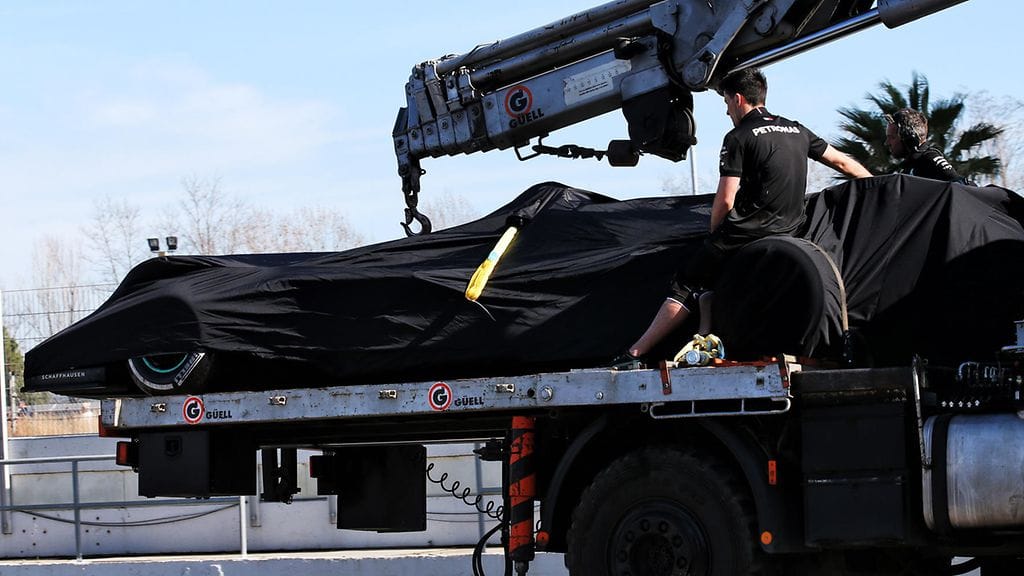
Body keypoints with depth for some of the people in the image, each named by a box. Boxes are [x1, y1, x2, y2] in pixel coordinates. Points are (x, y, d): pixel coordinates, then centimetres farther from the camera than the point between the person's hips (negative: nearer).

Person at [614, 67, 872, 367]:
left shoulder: (738, 138, -6)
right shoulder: (797, 131, 14)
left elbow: (725, 200, -10)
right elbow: (843, 162, 24)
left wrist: (714, 234, 8)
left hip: (742, 235, -7)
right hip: (784, 237, 7)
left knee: (685, 288, -4)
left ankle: (635, 354, -10)